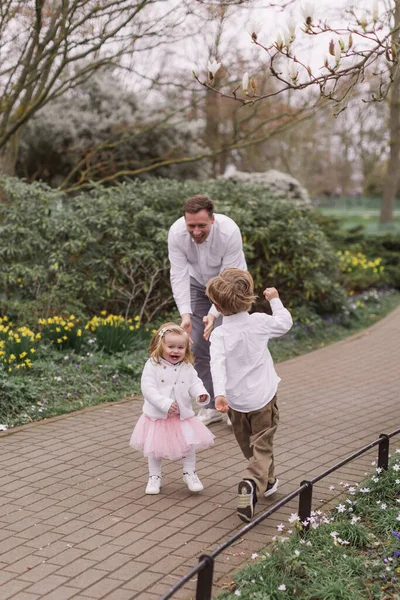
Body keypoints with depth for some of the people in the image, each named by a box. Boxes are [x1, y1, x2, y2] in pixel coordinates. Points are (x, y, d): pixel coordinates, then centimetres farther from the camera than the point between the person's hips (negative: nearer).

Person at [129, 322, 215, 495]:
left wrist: (201, 393, -25)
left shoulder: (187, 368, -3)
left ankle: (190, 474, 26)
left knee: (189, 445, 4)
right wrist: (165, 403, -30)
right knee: (154, 448, 8)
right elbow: (148, 388, -21)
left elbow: (195, 383, -1)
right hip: (157, 416, -2)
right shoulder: (152, 366, -15)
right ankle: (154, 477, 27)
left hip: (183, 416, 2)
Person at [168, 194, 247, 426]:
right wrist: (185, 314, -38)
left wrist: (214, 314, -42)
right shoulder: (176, 233, -29)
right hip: (198, 284, 3)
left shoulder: (229, 232, -36)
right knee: (198, 345, 0)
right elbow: (179, 275, -27)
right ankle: (212, 406, 12)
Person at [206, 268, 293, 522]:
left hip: (235, 401, 2)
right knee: (262, 447, 1)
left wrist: (220, 393, -35)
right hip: (263, 397, -2)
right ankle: (252, 484, -24)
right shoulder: (260, 322, -10)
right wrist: (275, 300, 20)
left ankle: (268, 481, 43)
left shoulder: (219, 334, -13)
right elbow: (285, 323, 8)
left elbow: (218, 364, -27)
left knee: (249, 445, 23)